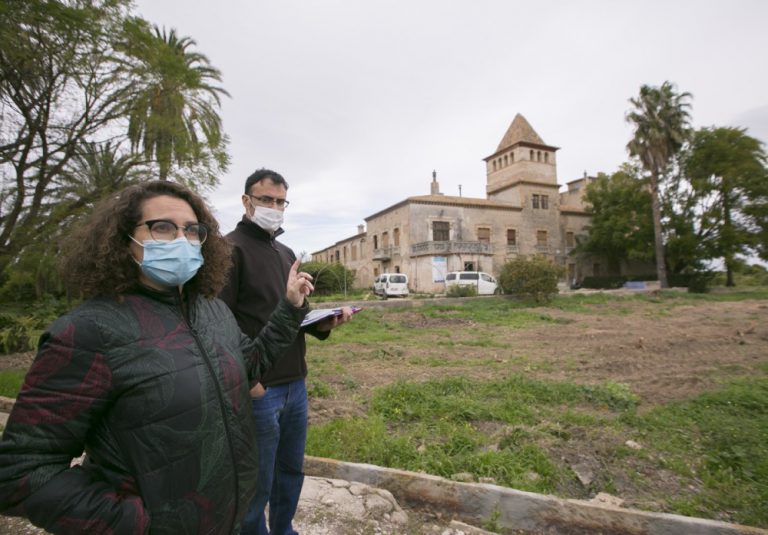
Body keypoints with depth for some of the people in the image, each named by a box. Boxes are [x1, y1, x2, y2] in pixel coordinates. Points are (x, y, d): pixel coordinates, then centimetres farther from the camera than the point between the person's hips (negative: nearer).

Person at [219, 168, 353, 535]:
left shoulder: (287, 253, 13)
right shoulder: (231, 248, -10)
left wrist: (326, 322, -2)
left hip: (295, 384, 7)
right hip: (257, 388, -7)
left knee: (291, 472, 22)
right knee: (257, 485, 12)